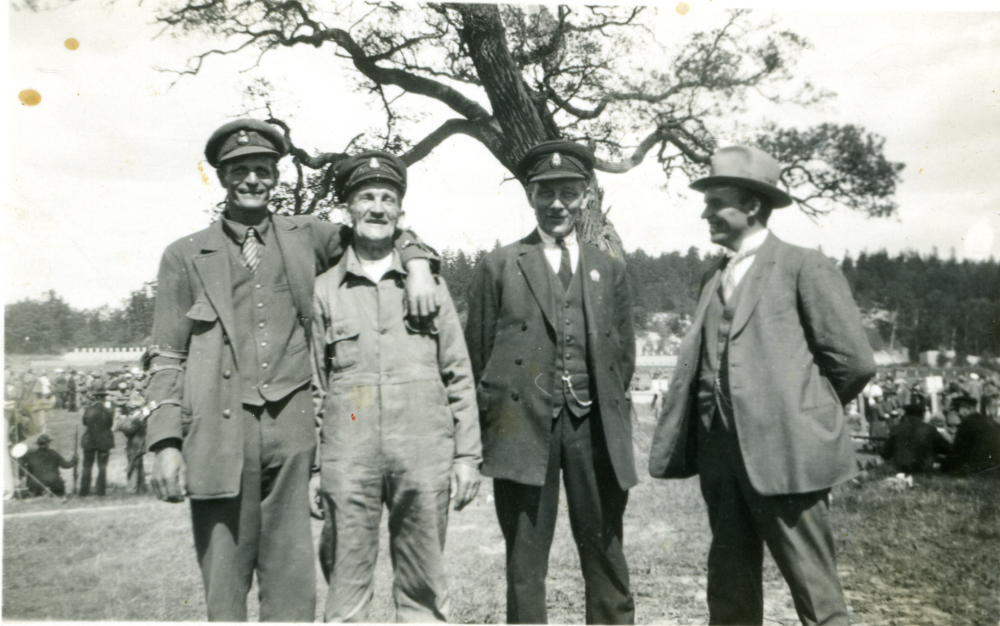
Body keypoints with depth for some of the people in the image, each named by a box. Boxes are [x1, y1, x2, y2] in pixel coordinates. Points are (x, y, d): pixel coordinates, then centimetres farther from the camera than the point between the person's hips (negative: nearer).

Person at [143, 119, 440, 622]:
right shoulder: (185, 256, 9)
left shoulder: (307, 237, 13)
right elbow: (167, 359, 7)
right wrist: (165, 444, -2)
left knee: (292, 584, 4)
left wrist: (417, 264, 3)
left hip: (291, 429, 1)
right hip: (220, 431, -1)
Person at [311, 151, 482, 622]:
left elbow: (459, 377, 10)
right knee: (346, 587, 3)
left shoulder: (429, 285, 11)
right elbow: (312, 385, 10)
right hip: (348, 457, 0)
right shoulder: (323, 290, 8)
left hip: (425, 454, 1)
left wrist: (468, 456, 4)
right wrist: (309, 468, 4)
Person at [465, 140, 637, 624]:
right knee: (525, 560, 2)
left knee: (604, 551, 8)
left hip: (593, 426, 2)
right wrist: (491, 418, 2)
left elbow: (624, 352, 17)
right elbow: (476, 353, 5)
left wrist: (606, 410, 9)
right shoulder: (499, 266, 6)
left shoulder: (609, 270, 14)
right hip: (524, 426, -2)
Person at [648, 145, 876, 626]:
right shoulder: (714, 278, 16)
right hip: (723, 456, 7)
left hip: (785, 453, -6)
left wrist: (805, 411, 4)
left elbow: (854, 361, -6)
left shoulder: (803, 266, -5)